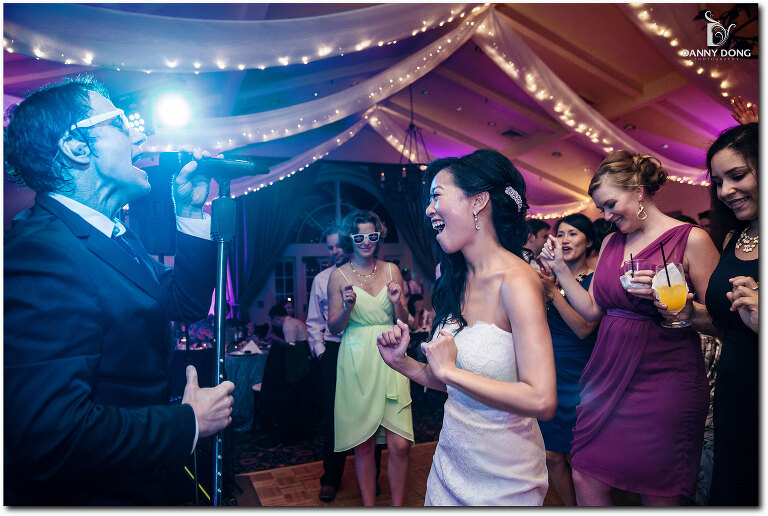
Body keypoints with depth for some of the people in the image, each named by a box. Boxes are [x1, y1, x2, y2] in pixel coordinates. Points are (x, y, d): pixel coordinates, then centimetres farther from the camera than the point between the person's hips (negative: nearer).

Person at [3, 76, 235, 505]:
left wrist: (191, 212, 0)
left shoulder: (119, 236, 3)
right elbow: (52, 436, -35)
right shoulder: (41, 252, -27)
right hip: (92, 493, -9)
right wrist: (190, 422, -22)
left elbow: (188, 303, 9)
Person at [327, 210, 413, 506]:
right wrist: (347, 307, -16)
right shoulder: (338, 276, 1)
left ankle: (398, 506, 18)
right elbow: (334, 328, 2)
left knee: (399, 444, -2)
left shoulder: (391, 270, 6)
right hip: (357, 362, -1)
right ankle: (369, 505, 26)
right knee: (363, 445, 6)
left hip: (389, 359, 1)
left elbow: (404, 321, 9)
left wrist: (398, 302, -11)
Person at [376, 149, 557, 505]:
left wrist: (449, 369, -25)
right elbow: (450, 383, 5)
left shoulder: (516, 282, -23)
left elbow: (541, 401, -30)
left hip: (503, 479, -6)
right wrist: (403, 363, -8)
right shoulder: (458, 280, -1)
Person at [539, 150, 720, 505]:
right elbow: (592, 310, 10)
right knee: (585, 480, 8)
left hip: (664, 380, -5)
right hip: (608, 375, 5)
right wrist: (560, 267, 4)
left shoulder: (691, 239, -6)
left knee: (658, 494, 7)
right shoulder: (610, 243, 11)